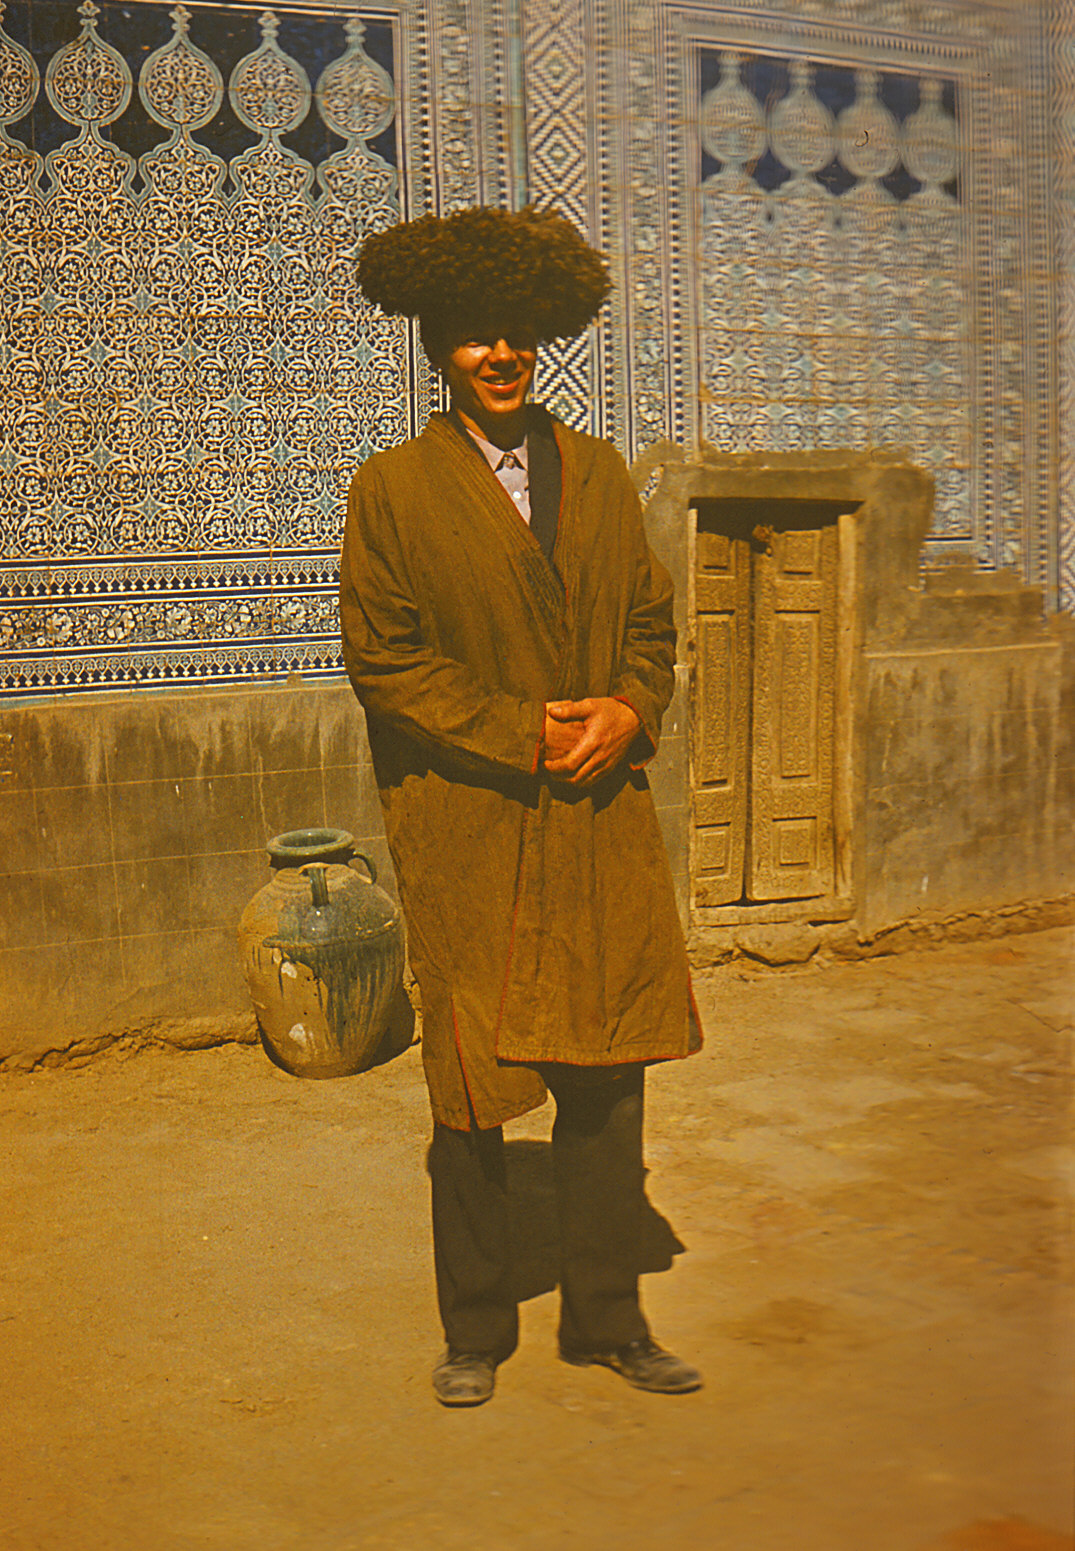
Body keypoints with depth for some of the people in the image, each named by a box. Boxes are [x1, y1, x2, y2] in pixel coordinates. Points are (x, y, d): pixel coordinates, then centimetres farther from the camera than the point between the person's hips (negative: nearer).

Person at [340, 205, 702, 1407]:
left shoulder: (599, 473, 12)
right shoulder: (392, 490, -2)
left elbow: (651, 617, 15)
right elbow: (381, 655, -7)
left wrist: (629, 710, -6)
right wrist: (523, 735, -13)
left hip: (602, 820, 4)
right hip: (466, 826, -3)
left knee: (607, 1074, 8)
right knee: (472, 1085, 7)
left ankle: (605, 1317, 24)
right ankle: (475, 1330, 25)